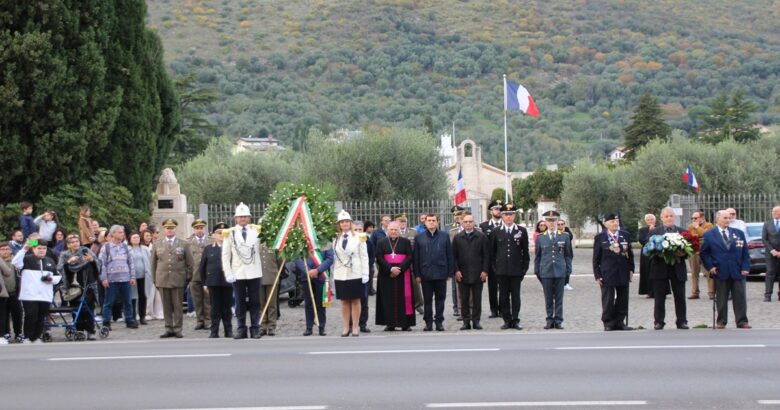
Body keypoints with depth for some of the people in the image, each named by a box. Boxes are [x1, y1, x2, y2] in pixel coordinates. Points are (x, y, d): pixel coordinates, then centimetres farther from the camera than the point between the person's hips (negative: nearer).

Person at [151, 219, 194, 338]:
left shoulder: (184, 244, 5)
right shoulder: (157, 244, 9)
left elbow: (190, 263, 7)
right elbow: (153, 263, 11)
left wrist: (188, 278, 2)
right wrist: (155, 279, 7)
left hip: (178, 280, -1)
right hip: (162, 280, 1)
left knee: (178, 306, 1)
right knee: (166, 306, 3)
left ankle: (177, 329, 6)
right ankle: (169, 329, 9)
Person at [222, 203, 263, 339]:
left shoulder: (257, 231, 6)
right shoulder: (230, 233, 3)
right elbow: (225, 255, 2)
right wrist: (228, 274, -4)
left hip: (254, 273, 0)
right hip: (238, 274, 0)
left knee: (255, 302, 2)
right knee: (240, 302, 3)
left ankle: (255, 329, 8)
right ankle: (241, 329, 9)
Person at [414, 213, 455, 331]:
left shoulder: (444, 236, 5)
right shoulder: (419, 238, 5)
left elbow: (449, 255, 5)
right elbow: (416, 257, 5)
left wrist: (450, 272, 1)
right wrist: (417, 274, 0)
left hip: (441, 273, 0)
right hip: (426, 274, 0)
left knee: (440, 299, 5)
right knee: (427, 299, 5)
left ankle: (439, 321, 12)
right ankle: (428, 322, 11)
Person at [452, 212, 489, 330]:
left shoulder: (482, 237, 3)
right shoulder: (457, 238, 6)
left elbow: (486, 255, 2)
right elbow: (454, 256, 5)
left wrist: (485, 271, -6)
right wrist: (456, 270, -5)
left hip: (478, 274, -1)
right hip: (462, 274, 1)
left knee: (477, 299, 4)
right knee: (464, 299, 3)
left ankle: (476, 321, 11)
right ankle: (466, 321, 8)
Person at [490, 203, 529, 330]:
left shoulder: (522, 231, 3)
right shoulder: (496, 232, 6)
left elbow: (525, 251, 4)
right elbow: (492, 252, 10)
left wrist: (524, 268, 0)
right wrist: (495, 267, 4)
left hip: (516, 270, -1)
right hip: (502, 270, 1)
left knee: (515, 296, 3)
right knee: (504, 296, 4)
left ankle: (515, 320, 9)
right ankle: (507, 320, 11)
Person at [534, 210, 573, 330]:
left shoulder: (565, 237, 6)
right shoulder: (540, 238, 6)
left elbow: (568, 255, 9)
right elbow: (537, 256, 10)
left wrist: (568, 270, 2)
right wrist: (537, 271, 6)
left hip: (560, 272, 0)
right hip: (546, 272, 0)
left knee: (559, 298, 2)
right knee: (548, 298, 4)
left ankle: (558, 321, 8)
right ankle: (550, 320, 12)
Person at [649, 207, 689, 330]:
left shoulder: (682, 232, 9)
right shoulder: (654, 232, 5)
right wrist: (658, 254, -17)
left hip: (678, 268, 1)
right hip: (660, 268, -1)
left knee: (680, 297, 3)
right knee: (659, 297, 3)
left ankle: (681, 321, 9)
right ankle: (659, 322, 8)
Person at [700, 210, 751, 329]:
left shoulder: (739, 233, 9)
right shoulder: (709, 235, 2)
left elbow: (745, 252, 8)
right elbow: (704, 253, 3)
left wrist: (745, 267, -2)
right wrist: (709, 267, -7)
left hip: (738, 272, 2)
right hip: (720, 272, -2)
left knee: (740, 297, 2)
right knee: (721, 299, 4)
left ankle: (742, 321, 6)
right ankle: (721, 321, 11)